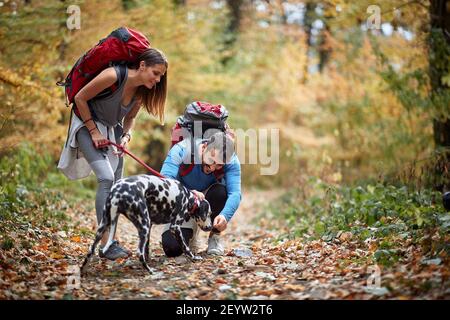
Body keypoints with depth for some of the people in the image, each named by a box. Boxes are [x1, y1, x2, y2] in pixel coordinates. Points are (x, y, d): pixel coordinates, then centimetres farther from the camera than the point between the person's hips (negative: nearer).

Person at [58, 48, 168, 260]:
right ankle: (106, 245, -22)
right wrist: (94, 132, -17)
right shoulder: (113, 76, -28)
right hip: (88, 125, -7)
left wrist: (126, 135, -11)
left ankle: (110, 240, 10)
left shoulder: (143, 91, -7)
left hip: (111, 130, 7)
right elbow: (80, 98, -19)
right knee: (106, 178, -22)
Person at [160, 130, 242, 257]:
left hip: (210, 202, 2)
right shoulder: (181, 150, -27)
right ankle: (190, 233, 13)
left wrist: (225, 215, -53)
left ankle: (215, 237, -8)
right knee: (172, 249, -25)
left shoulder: (231, 161, -22)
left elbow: (235, 193, -33)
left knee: (221, 191, -34)